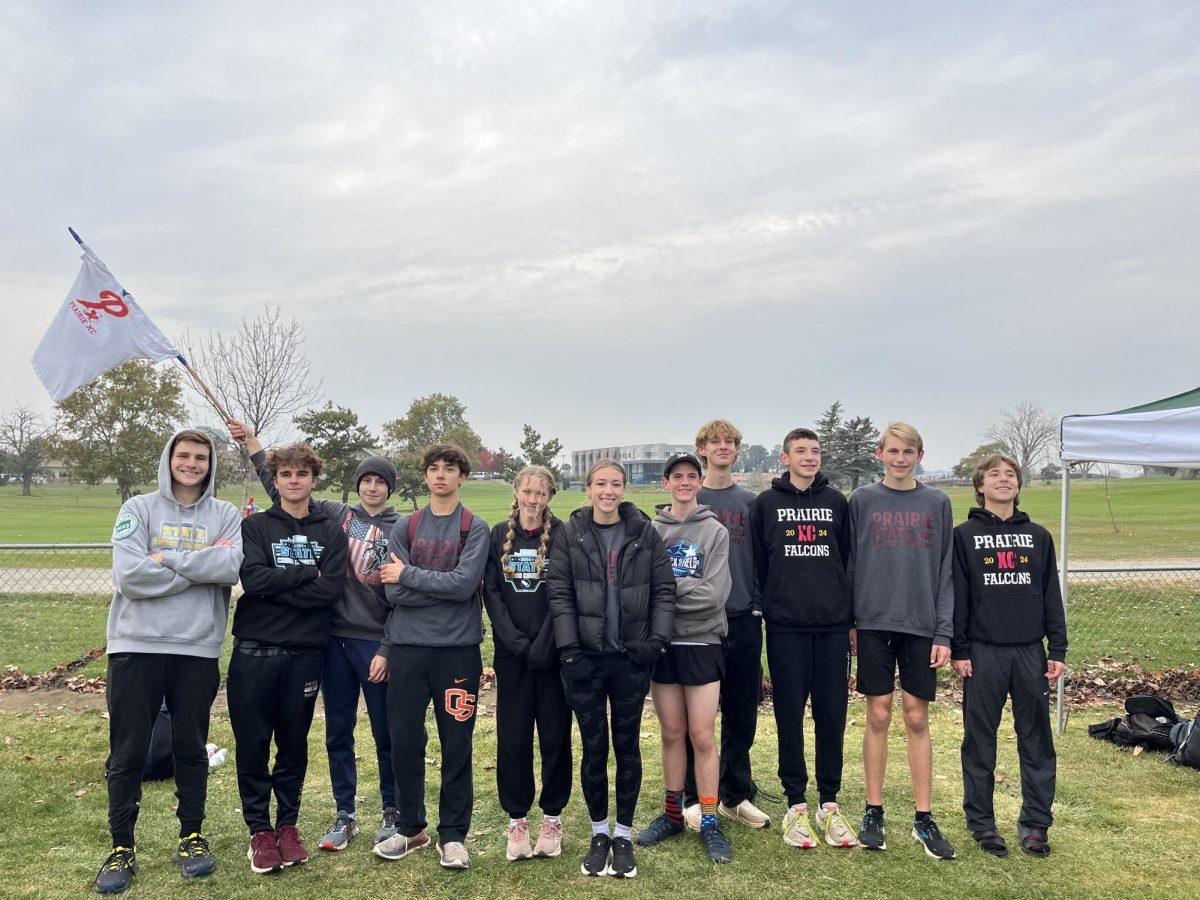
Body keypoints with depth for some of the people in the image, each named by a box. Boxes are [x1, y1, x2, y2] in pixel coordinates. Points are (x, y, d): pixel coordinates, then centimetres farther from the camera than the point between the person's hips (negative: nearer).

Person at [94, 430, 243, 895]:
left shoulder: (225, 515, 4)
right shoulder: (138, 509, 1)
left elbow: (233, 567, -14)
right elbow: (129, 576, -13)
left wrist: (167, 558, -14)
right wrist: (203, 563, -12)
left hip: (198, 649, 1)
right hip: (136, 646, 0)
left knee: (191, 749, 12)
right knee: (127, 753, 6)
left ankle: (192, 837, 28)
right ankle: (122, 847, 22)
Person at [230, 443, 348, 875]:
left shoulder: (331, 532, 5)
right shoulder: (254, 526, 3)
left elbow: (332, 589, -9)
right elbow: (253, 579, -14)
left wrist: (277, 588, -12)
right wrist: (307, 573, -11)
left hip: (306, 653, 1)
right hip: (255, 651, 0)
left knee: (294, 744, 10)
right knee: (253, 745, 5)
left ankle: (288, 824, 26)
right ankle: (260, 830, 20)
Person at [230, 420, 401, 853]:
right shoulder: (335, 515, 7)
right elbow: (281, 486, 8)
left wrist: (387, 650, -10)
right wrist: (251, 442, 2)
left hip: (377, 644, -3)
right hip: (335, 640, 3)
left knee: (386, 735, 6)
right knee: (338, 733, 11)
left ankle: (392, 813, 23)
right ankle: (345, 815, 26)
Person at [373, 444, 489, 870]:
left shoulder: (475, 528, 0)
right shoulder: (405, 527, 7)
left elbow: (464, 584, -15)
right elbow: (393, 592, -3)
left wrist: (408, 574, -9)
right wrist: (444, 588, -11)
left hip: (458, 648, -2)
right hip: (408, 647, 3)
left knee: (456, 744, 5)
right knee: (404, 741, 9)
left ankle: (452, 834, 20)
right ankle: (410, 827, 27)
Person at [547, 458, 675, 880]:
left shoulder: (644, 533, 0)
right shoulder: (570, 534, -2)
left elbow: (664, 589, 2)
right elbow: (559, 594, -4)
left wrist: (657, 638, -8)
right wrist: (568, 647, -11)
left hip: (632, 657, 1)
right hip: (585, 656, 0)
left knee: (627, 746, 9)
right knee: (594, 747, 8)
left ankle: (623, 835, 24)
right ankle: (599, 833, 25)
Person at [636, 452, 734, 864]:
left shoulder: (715, 532, -2)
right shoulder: (651, 530, 4)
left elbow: (713, 595, -12)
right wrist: (686, 588, -13)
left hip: (701, 644, -2)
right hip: (662, 643, 2)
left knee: (703, 737, 2)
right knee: (672, 734, 12)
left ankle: (709, 823, 14)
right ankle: (672, 814, 27)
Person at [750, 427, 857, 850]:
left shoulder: (836, 502, 9)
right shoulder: (766, 504, 3)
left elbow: (849, 560, 10)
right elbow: (757, 565, 4)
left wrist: (852, 619, 8)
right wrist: (767, 609, 1)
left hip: (833, 625, 2)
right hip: (786, 627, -2)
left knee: (832, 715, 5)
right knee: (789, 716, 3)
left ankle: (830, 804, 18)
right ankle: (796, 805, 15)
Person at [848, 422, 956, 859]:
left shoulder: (937, 503, 6)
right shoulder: (862, 501, 3)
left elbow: (946, 571, 4)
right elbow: (849, 564, 4)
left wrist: (944, 632, -2)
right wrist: (847, 620, -1)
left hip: (921, 625, 1)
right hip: (874, 623, -1)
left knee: (917, 718, 6)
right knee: (878, 716, 4)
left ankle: (924, 818, 15)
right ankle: (874, 812, 16)